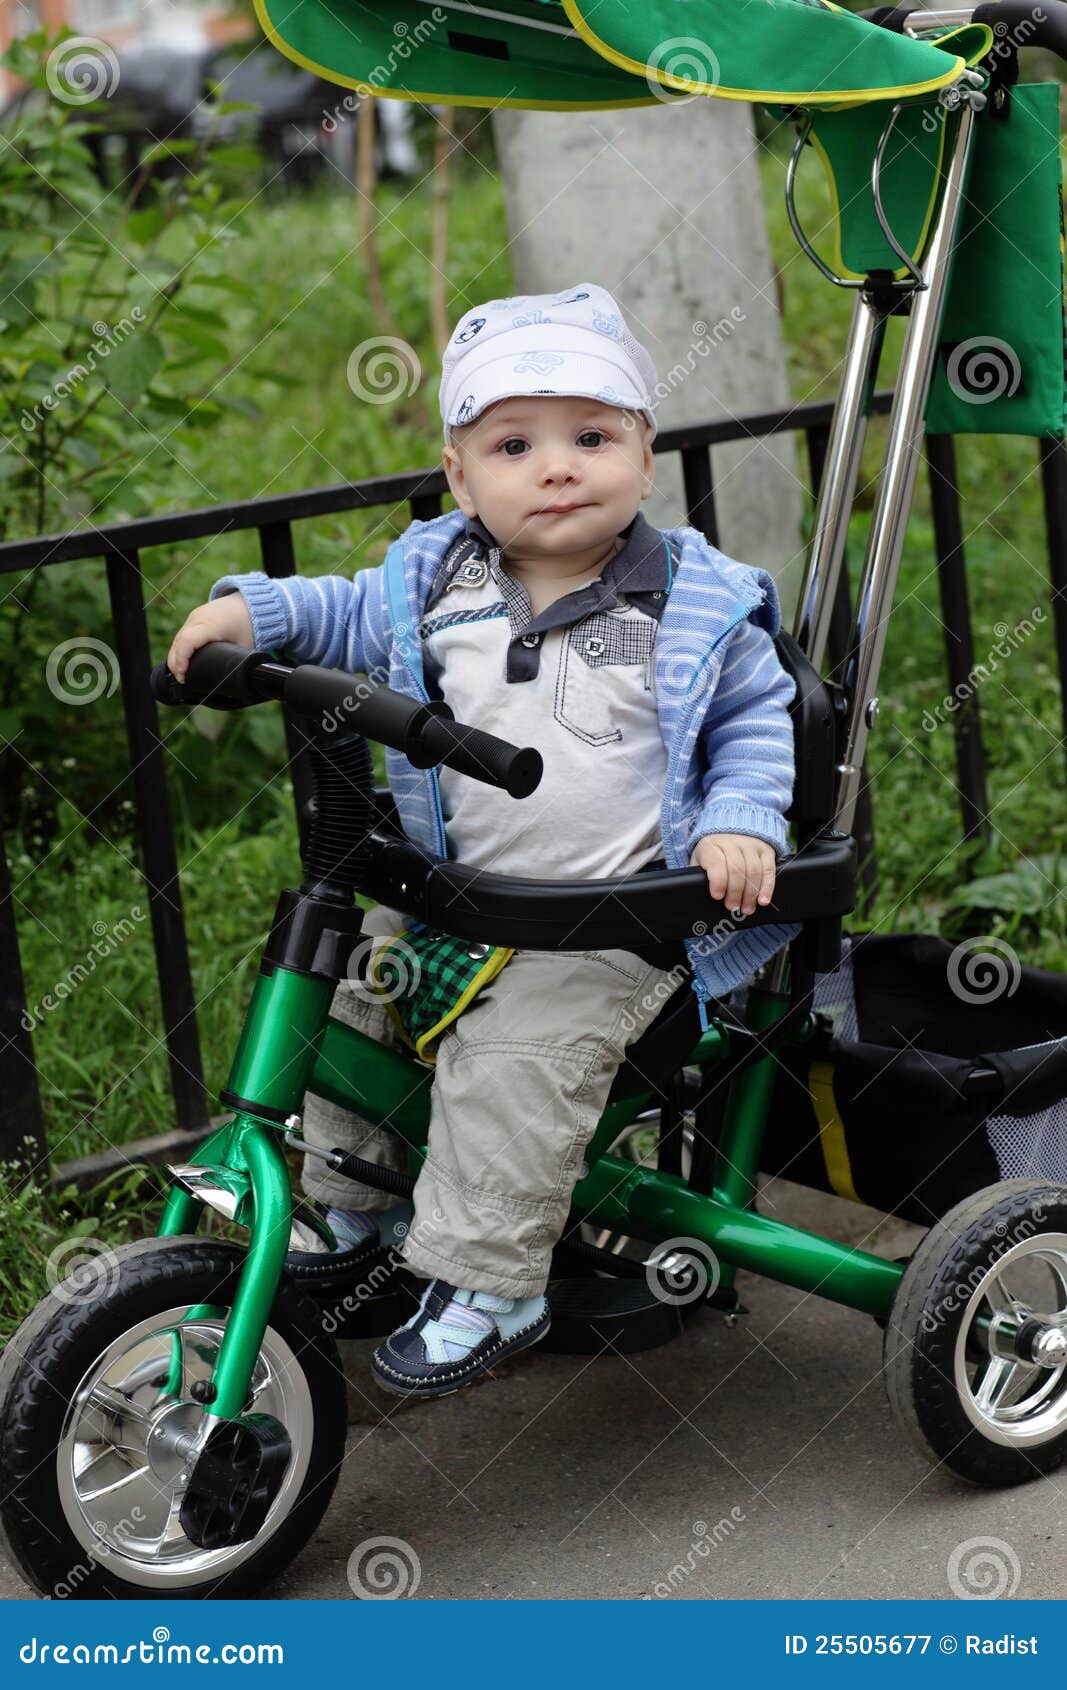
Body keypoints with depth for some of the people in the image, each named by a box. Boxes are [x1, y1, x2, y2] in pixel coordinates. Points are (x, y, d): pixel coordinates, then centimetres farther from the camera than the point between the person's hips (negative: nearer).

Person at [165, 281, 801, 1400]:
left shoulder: (693, 605, -7)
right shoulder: (436, 578, 2)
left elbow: (754, 719, 2)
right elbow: (350, 617, 17)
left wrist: (740, 825, -13)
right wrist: (256, 609, 0)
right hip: (448, 895, 6)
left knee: (511, 1061, -23)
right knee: (349, 1003, 7)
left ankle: (489, 1285, -10)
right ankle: (356, 1215, 30)